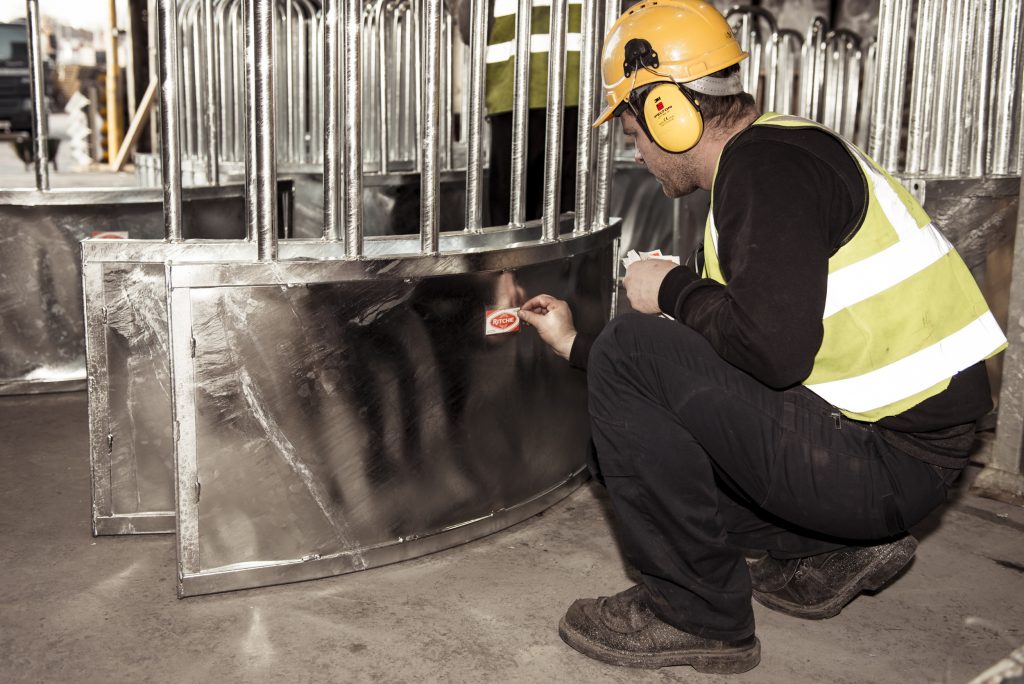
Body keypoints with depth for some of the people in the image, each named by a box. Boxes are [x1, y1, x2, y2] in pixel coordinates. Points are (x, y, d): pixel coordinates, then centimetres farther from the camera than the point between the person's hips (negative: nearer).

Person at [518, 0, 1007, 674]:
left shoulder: (764, 163, -15)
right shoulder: (776, 152, 16)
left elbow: (771, 349, -29)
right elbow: (719, 348, 23)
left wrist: (674, 290, -9)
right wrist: (578, 346, 31)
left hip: (889, 462, -10)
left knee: (630, 354, -14)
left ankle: (696, 614, -4)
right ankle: (827, 552, 15)